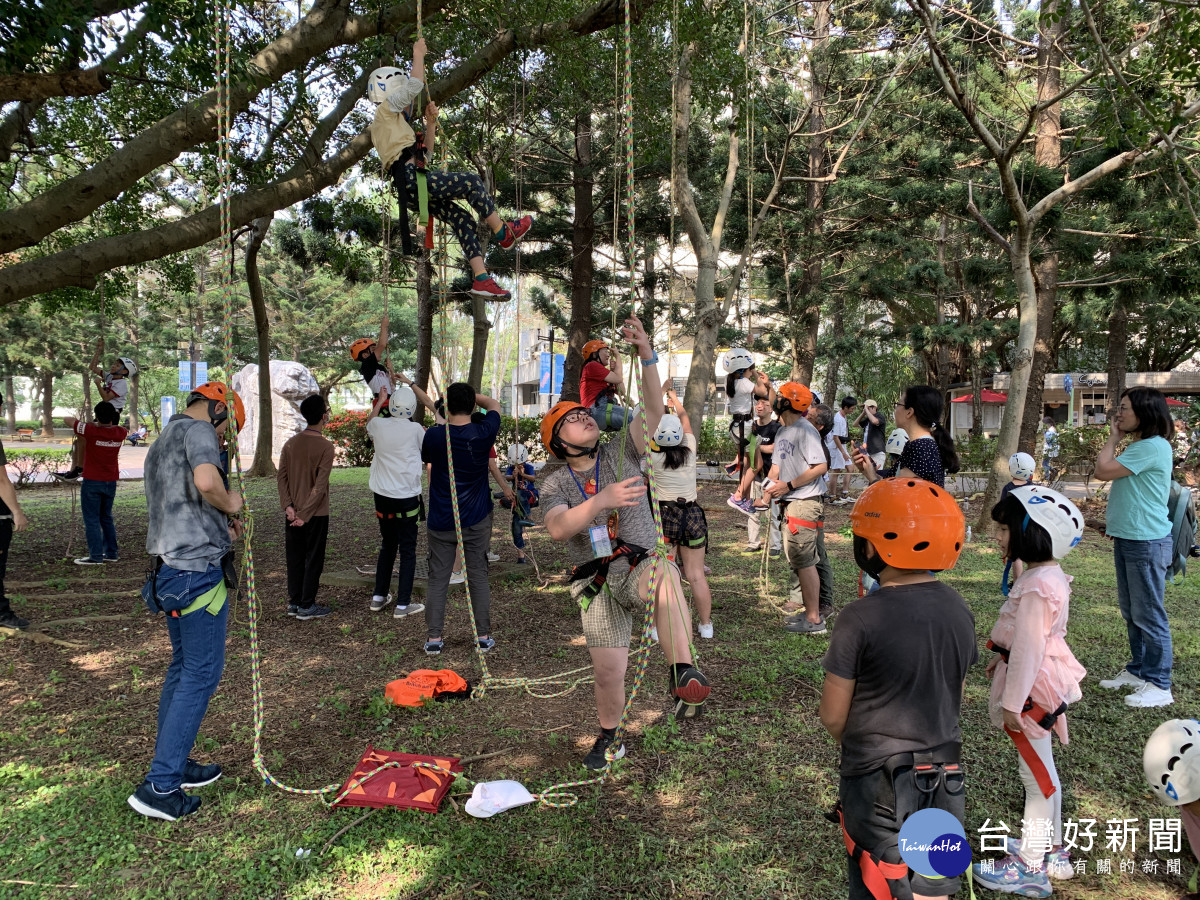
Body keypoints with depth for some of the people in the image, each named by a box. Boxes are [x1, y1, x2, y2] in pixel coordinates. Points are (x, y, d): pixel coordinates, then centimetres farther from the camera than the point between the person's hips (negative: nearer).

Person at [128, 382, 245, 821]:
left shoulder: (160, 443, 20)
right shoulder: (197, 430, -10)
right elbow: (205, 480, -30)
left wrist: (219, 526, 17)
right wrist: (230, 503, -12)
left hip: (169, 570, 10)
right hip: (198, 571, -10)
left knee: (181, 667, 19)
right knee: (201, 675, -3)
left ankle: (172, 763, 29)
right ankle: (160, 786, 1)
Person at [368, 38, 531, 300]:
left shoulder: (396, 122, 34)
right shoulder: (386, 109, 7)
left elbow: (425, 152, 32)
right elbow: (416, 84, -6)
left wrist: (431, 122, 23)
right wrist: (418, 54, 9)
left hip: (412, 190, 10)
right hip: (411, 179, -10)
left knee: (463, 219, 4)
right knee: (471, 182, -11)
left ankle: (481, 279, -4)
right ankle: (503, 232, -4)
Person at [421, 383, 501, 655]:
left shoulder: (434, 435, -10)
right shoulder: (483, 433, -10)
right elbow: (494, 405, 12)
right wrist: (471, 394, 19)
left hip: (441, 522, 0)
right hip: (476, 520, 0)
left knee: (438, 580, 7)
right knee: (478, 577, 8)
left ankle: (433, 638, 10)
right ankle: (484, 636, 14)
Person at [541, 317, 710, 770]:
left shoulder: (621, 454, 3)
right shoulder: (556, 483, 3)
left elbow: (654, 411, -13)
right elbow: (557, 528, -19)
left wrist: (647, 354, -24)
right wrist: (601, 500, -33)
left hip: (638, 565, -1)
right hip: (595, 582, 2)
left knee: (664, 575, -40)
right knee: (608, 671, 6)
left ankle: (683, 677, -40)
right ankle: (609, 738, 36)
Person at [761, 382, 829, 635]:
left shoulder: (805, 430, -15)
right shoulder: (782, 432, 16)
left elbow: (821, 467, -21)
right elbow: (777, 464, 21)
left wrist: (788, 485, -19)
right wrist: (770, 484, 0)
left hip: (805, 502, -10)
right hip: (789, 503, 10)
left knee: (803, 559, -8)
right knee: (796, 559, 15)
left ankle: (814, 619, -1)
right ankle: (807, 610, 25)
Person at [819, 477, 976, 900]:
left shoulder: (862, 618, -22)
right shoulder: (958, 610, -3)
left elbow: (833, 715, -13)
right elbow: (955, 699, 8)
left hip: (879, 785, -5)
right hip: (945, 779, 5)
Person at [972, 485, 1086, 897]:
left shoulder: (1038, 586, -26)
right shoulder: (1047, 575, 5)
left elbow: (1029, 647, -25)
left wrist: (1012, 702, -19)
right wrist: (1001, 659, 26)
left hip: (1031, 687, -10)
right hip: (1041, 682, 10)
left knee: (1037, 774, 3)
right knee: (1042, 770, 21)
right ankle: (1050, 850, 37)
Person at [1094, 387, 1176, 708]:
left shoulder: (1153, 447, -17)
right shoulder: (1138, 446, 15)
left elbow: (1103, 471, -18)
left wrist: (1113, 438, -8)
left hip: (1146, 543, -10)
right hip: (1127, 540, 10)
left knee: (1149, 615, -3)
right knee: (1132, 613, 17)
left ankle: (1158, 685, 5)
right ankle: (1137, 671, 29)